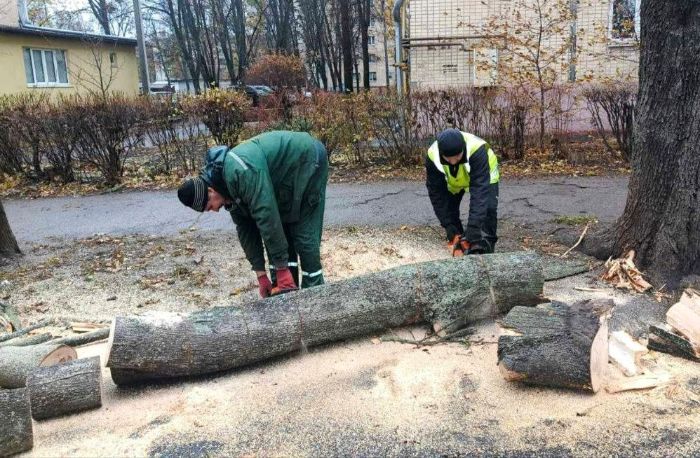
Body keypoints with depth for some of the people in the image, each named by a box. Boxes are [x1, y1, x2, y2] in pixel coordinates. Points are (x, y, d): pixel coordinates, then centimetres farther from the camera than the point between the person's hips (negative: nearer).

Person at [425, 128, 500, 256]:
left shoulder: (477, 150, -45)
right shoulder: (432, 157, -35)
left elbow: (479, 190, -48)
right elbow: (436, 193, -26)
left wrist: (473, 230, -54)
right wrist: (450, 229, -29)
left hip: (484, 175, -3)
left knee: (488, 207, -19)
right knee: (448, 208, -8)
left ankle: (487, 251, -7)